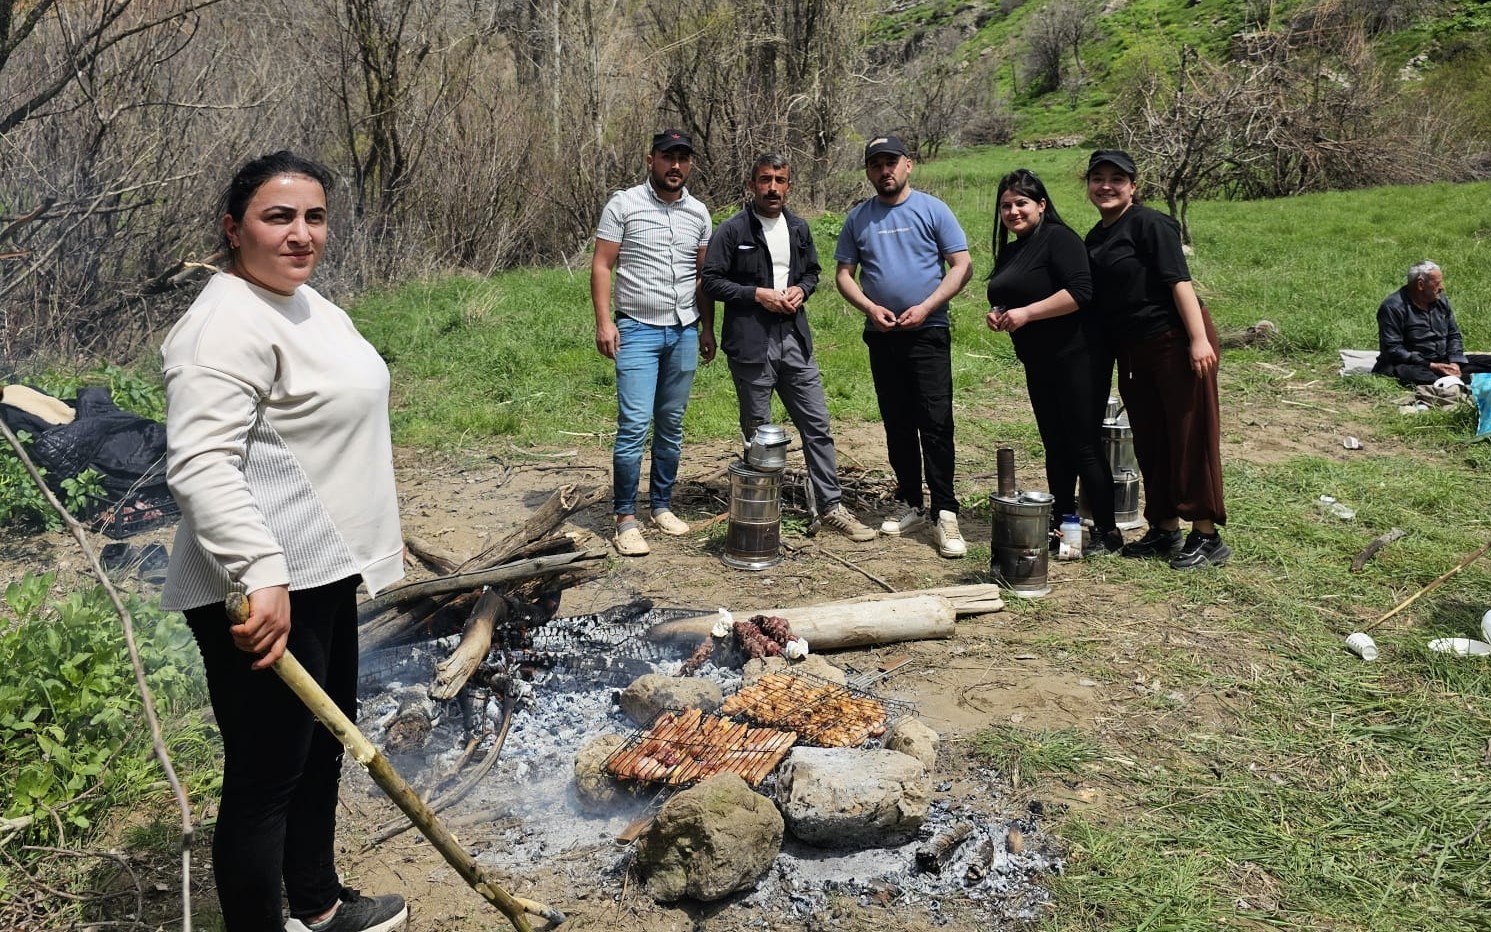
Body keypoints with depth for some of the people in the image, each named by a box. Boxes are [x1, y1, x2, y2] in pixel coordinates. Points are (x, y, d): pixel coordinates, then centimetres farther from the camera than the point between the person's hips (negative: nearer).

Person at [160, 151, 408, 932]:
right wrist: (261, 576, -37)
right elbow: (200, 464, -29)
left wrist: (371, 538, 26)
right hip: (265, 592, -10)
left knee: (323, 747, 22)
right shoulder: (229, 323, -19)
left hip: (320, 571, 11)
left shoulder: (305, 301, 12)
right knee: (265, 780, 1)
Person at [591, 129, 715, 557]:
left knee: (671, 425, 9)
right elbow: (602, 266, -4)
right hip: (637, 330, -4)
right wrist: (604, 321, -12)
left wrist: (708, 328, 13)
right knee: (634, 423, -10)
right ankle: (625, 519, -3)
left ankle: (662, 506, 21)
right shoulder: (623, 204, -3)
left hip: (684, 332, 5)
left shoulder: (698, 212, 10)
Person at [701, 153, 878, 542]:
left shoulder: (798, 228, 10)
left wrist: (802, 290, -1)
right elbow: (711, 280, -7)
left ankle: (829, 507, 13)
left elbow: (813, 271, 21)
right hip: (750, 343, -4)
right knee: (758, 434, 6)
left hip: (793, 339, 5)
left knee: (817, 425, 5)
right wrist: (758, 294, -15)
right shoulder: (732, 231, -5)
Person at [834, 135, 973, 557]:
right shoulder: (858, 218, 9)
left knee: (935, 423, -9)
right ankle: (909, 505, 21)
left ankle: (945, 514, -7)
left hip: (928, 332, -4)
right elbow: (844, 274, 10)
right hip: (882, 333, 4)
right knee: (897, 424, 10)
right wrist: (869, 307, -8)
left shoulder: (932, 209, 0)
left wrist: (926, 307, -14)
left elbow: (962, 265, -3)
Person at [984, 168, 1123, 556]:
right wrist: (997, 314, 3)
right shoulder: (1011, 250, 14)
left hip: (1076, 357, -9)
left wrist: (1026, 313, -24)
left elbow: (1081, 291, -24)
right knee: (1056, 446, 15)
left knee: (1085, 447, -6)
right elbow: (1006, 298, 25)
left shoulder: (1058, 238, -12)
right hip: (1039, 363, 9)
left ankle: (1108, 532, 3)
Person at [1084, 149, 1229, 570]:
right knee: (1150, 441, 12)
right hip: (1133, 351, 8)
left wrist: (1199, 338, -22)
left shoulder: (1149, 223, -9)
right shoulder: (1095, 238, 14)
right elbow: (1093, 301, 19)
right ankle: (1165, 530, 22)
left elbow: (1178, 279, -16)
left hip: (1176, 340, -8)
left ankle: (1207, 536, 1)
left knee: (1190, 436, -5)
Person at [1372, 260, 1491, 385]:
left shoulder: (1441, 300, 11)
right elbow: (1392, 348, -18)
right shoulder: (1393, 307, -12)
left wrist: (1455, 363, -5)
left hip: (1443, 362, 8)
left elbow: (1453, 335, 15)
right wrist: (1431, 366, -21)